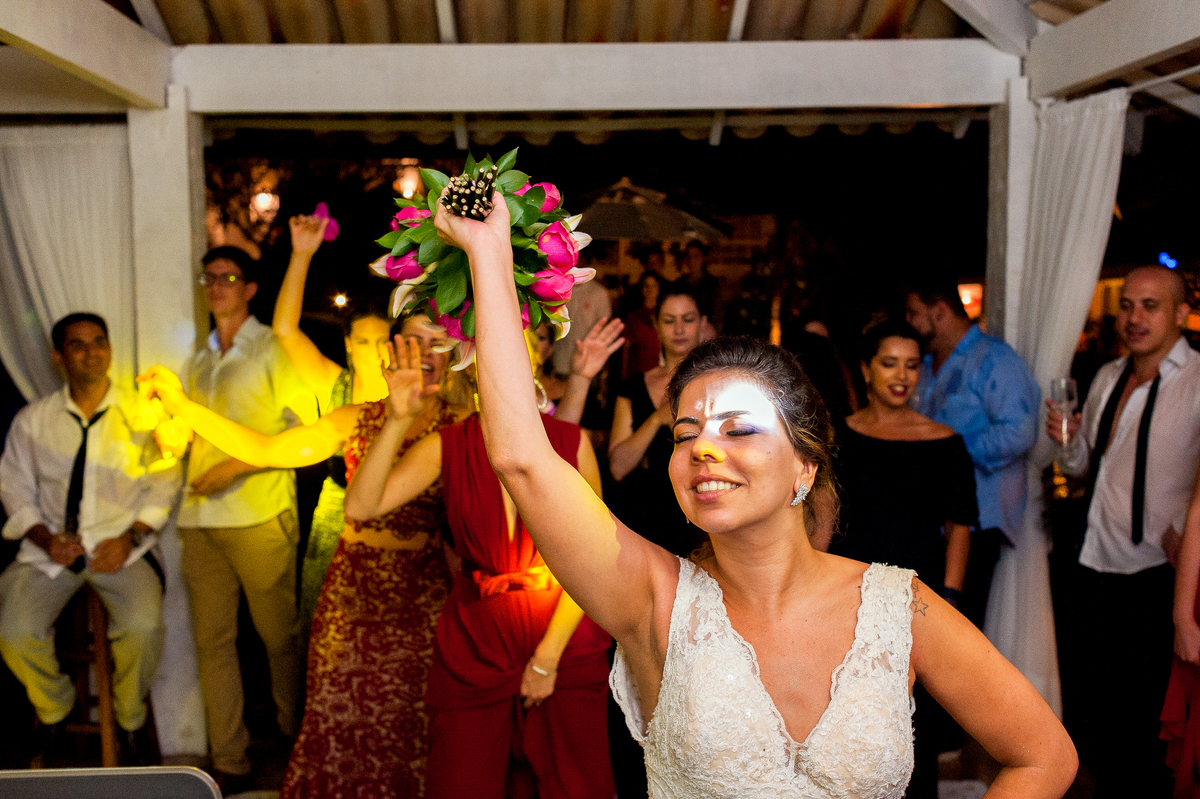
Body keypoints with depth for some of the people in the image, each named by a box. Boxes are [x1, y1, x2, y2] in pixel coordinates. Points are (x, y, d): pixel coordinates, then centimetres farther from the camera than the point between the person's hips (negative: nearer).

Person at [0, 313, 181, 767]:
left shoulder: (141, 416, 0)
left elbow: (164, 485, 1)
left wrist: (130, 538, -12)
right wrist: (46, 540, -9)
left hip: (121, 548, -2)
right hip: (52, 547, 2)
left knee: (144, 628, -28)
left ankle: (130, 719, 4)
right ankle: (54, 708, 15)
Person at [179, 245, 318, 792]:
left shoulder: (273, 348, 2)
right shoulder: (199, 364, 20)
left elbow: (305, 433, -5)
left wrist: (238, 466, -13)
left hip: (260, 516, -5)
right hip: (201, 519, 5)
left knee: (278, 634, 3)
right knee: (212, 639, 3)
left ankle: (296, 742, 21)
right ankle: (229, 762, 10)